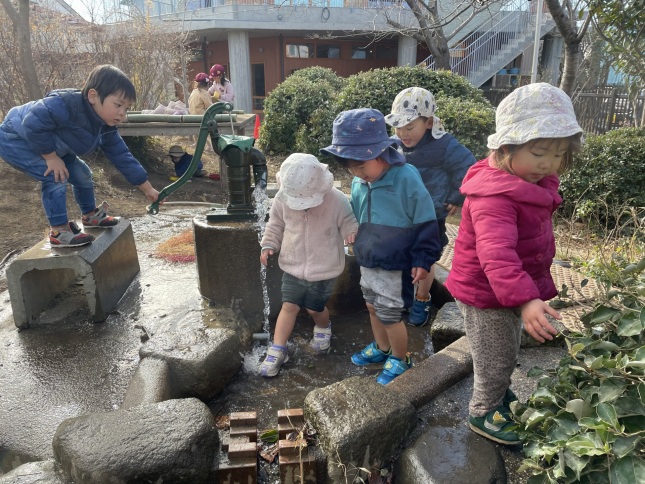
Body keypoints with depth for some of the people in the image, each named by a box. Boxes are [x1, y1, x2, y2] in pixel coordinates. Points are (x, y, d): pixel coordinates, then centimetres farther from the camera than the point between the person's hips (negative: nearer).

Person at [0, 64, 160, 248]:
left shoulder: (106, 128, -10)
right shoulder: (65, 104, -37)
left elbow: (122, 157, -6)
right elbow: (33, 124, -40)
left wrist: (148, 189, -6)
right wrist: (51, 157, -30)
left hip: (46, 144, 8)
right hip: (16, 139, -8)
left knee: (81, 173, 8)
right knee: (56, 177, -23)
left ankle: (91, 215, 30)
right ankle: (59, 231, -12)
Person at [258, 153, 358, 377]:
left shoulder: (336, 200, -20)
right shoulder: (282, 198, -12)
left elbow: (349, 224, -8)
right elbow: (275, 224, 5)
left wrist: (354, 235, -26)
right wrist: (269, 245, -5)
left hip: (324, 269, -2)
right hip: (293, 267, 2)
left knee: (314, 308, 12)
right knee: (289, 306, 5)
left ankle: (323, 328, 48)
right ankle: (277, 351, 17)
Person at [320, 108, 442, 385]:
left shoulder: (406, 179, -23)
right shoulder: (359, 183, -3)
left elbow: (426, 223, -15)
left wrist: (423, 260, -13)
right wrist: (358, 246, 22)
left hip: (395, 267, -7)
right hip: (367, 262, 7)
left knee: (390, 316, 6)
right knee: (372, 307, 22)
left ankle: (400, 359, 32)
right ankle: (381, 348, 47)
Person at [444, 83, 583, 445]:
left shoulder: (534, 184, 2)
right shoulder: (494, 197, -33)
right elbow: (495, 253, -46)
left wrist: (537, 283, 23)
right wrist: (525, 299, -56)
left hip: (509, 292, 10)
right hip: (486, 296, -10)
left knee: (508, 353, 29)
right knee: (496, 359, 10)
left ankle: (501, 395, 54)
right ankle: (485, 413, 35)